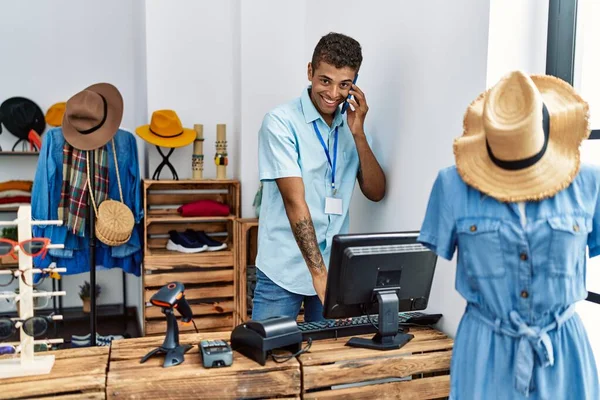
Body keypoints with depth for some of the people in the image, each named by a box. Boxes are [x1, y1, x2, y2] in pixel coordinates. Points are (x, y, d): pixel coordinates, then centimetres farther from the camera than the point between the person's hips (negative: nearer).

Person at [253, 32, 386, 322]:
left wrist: (358, 133, -9)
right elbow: (295, 201, -20)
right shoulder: (281, 122, -12)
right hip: (284, 271, -5)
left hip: (336, 268, 5)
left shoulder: (352, 123, 6)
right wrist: (318, 273, -25)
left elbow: (375, 192, 2)